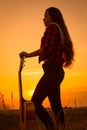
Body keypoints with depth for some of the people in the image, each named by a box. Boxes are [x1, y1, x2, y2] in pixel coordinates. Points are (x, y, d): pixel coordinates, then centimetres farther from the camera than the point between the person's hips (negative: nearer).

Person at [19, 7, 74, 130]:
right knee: (56, 105, 8)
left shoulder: (52, 27, -5)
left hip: (51, 70, -10)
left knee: (35, 102, -13)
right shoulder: (61, 31, 23)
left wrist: (29, 55, -9)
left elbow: (46, 48, -16)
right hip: (58, 71, 10)